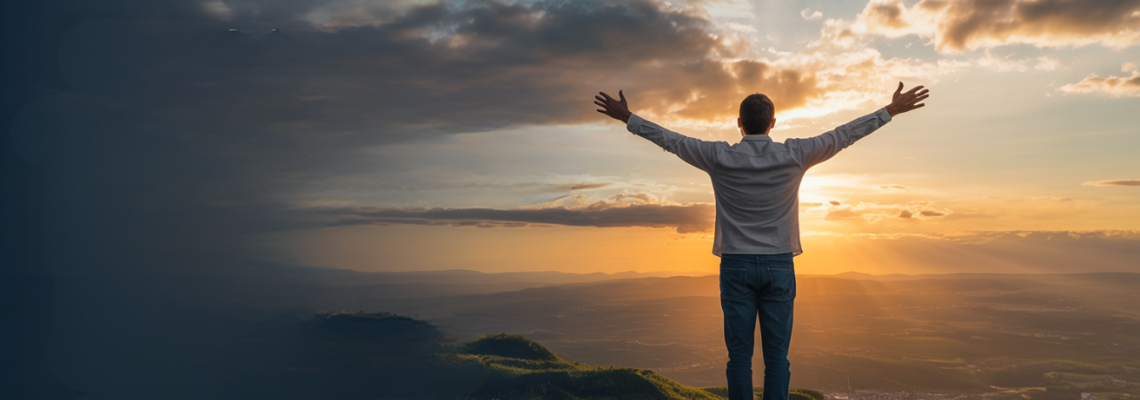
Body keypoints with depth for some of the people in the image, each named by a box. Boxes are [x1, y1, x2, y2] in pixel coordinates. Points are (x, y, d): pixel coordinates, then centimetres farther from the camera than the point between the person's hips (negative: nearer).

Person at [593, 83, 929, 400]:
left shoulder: (719, 157, -5)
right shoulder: (793, 155, -4)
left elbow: (669, 139, 3)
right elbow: (843, 135, 4)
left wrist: (628, 118, 15)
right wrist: (891, 110, 15)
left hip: (736, 266, 0)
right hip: (779, 266, 1)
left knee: (740, 354, 3)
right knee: (776, 355, 5)